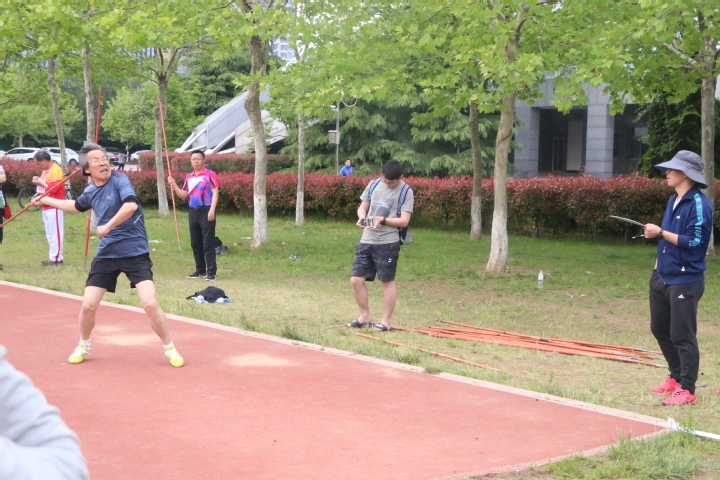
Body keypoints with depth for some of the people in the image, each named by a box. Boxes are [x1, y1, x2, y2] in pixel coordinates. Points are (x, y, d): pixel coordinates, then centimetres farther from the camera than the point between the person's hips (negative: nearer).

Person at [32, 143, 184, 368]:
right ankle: (83, 346, 29)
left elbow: (131, 205, -31)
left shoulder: (119, 180, -12)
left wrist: (108, 226, -27)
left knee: (150, 303, -17)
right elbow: (77, 206, 31)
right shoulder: (90, 191, 8)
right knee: (88, 306, 2)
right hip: (106, 254, 5)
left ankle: (170, 349, 1)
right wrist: (47, 201, 37)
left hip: (135, 253, -5)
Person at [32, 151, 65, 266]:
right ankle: (52, 257, 20)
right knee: (49, 233, 13)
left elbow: (53, 188, -22)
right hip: (46, 207, 10)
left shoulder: (56, 170, -15)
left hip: (54, 208, -10)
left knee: (55, 233, -7)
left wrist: (40, 183, -14)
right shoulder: (46, 170, 15)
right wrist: (38, 181, 5)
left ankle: (56, 258, -5)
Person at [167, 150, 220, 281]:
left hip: (206, 212, -7)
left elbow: (215, 193, -8)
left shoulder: (210, 175, -3)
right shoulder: (189, 177, 16)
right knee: (195, 243, 10)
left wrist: (212, 210, -18)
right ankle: (200, 270, 19)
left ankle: (212, 271, -7)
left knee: (208, 243, -7)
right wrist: (174, 186, 3)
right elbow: (184, 196, 18)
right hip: (193, 212, 7)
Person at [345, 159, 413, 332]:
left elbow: (404, 220, -9)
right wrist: (361, 217, -5)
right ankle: (365, 317, 19)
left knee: (388, 281, 3)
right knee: (356, 280, 3)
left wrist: (383, 220, -22)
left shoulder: (406, 192, -4)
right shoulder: (373, 185, 10)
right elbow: (362, 206, 17)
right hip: (366, 241, 5)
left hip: (388, 243, -5)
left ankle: (386, 321, 13)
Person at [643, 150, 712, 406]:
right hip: (662, 277, 9)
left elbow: (694, 240, -21)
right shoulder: (673, 200, 13)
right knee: (660, 328, 17)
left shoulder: (698, 204, -15)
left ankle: (687, 390, 2)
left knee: (682, 335, -6)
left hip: (685, 281, -9)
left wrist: (661, 232, -18)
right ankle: (676, 377, 33)